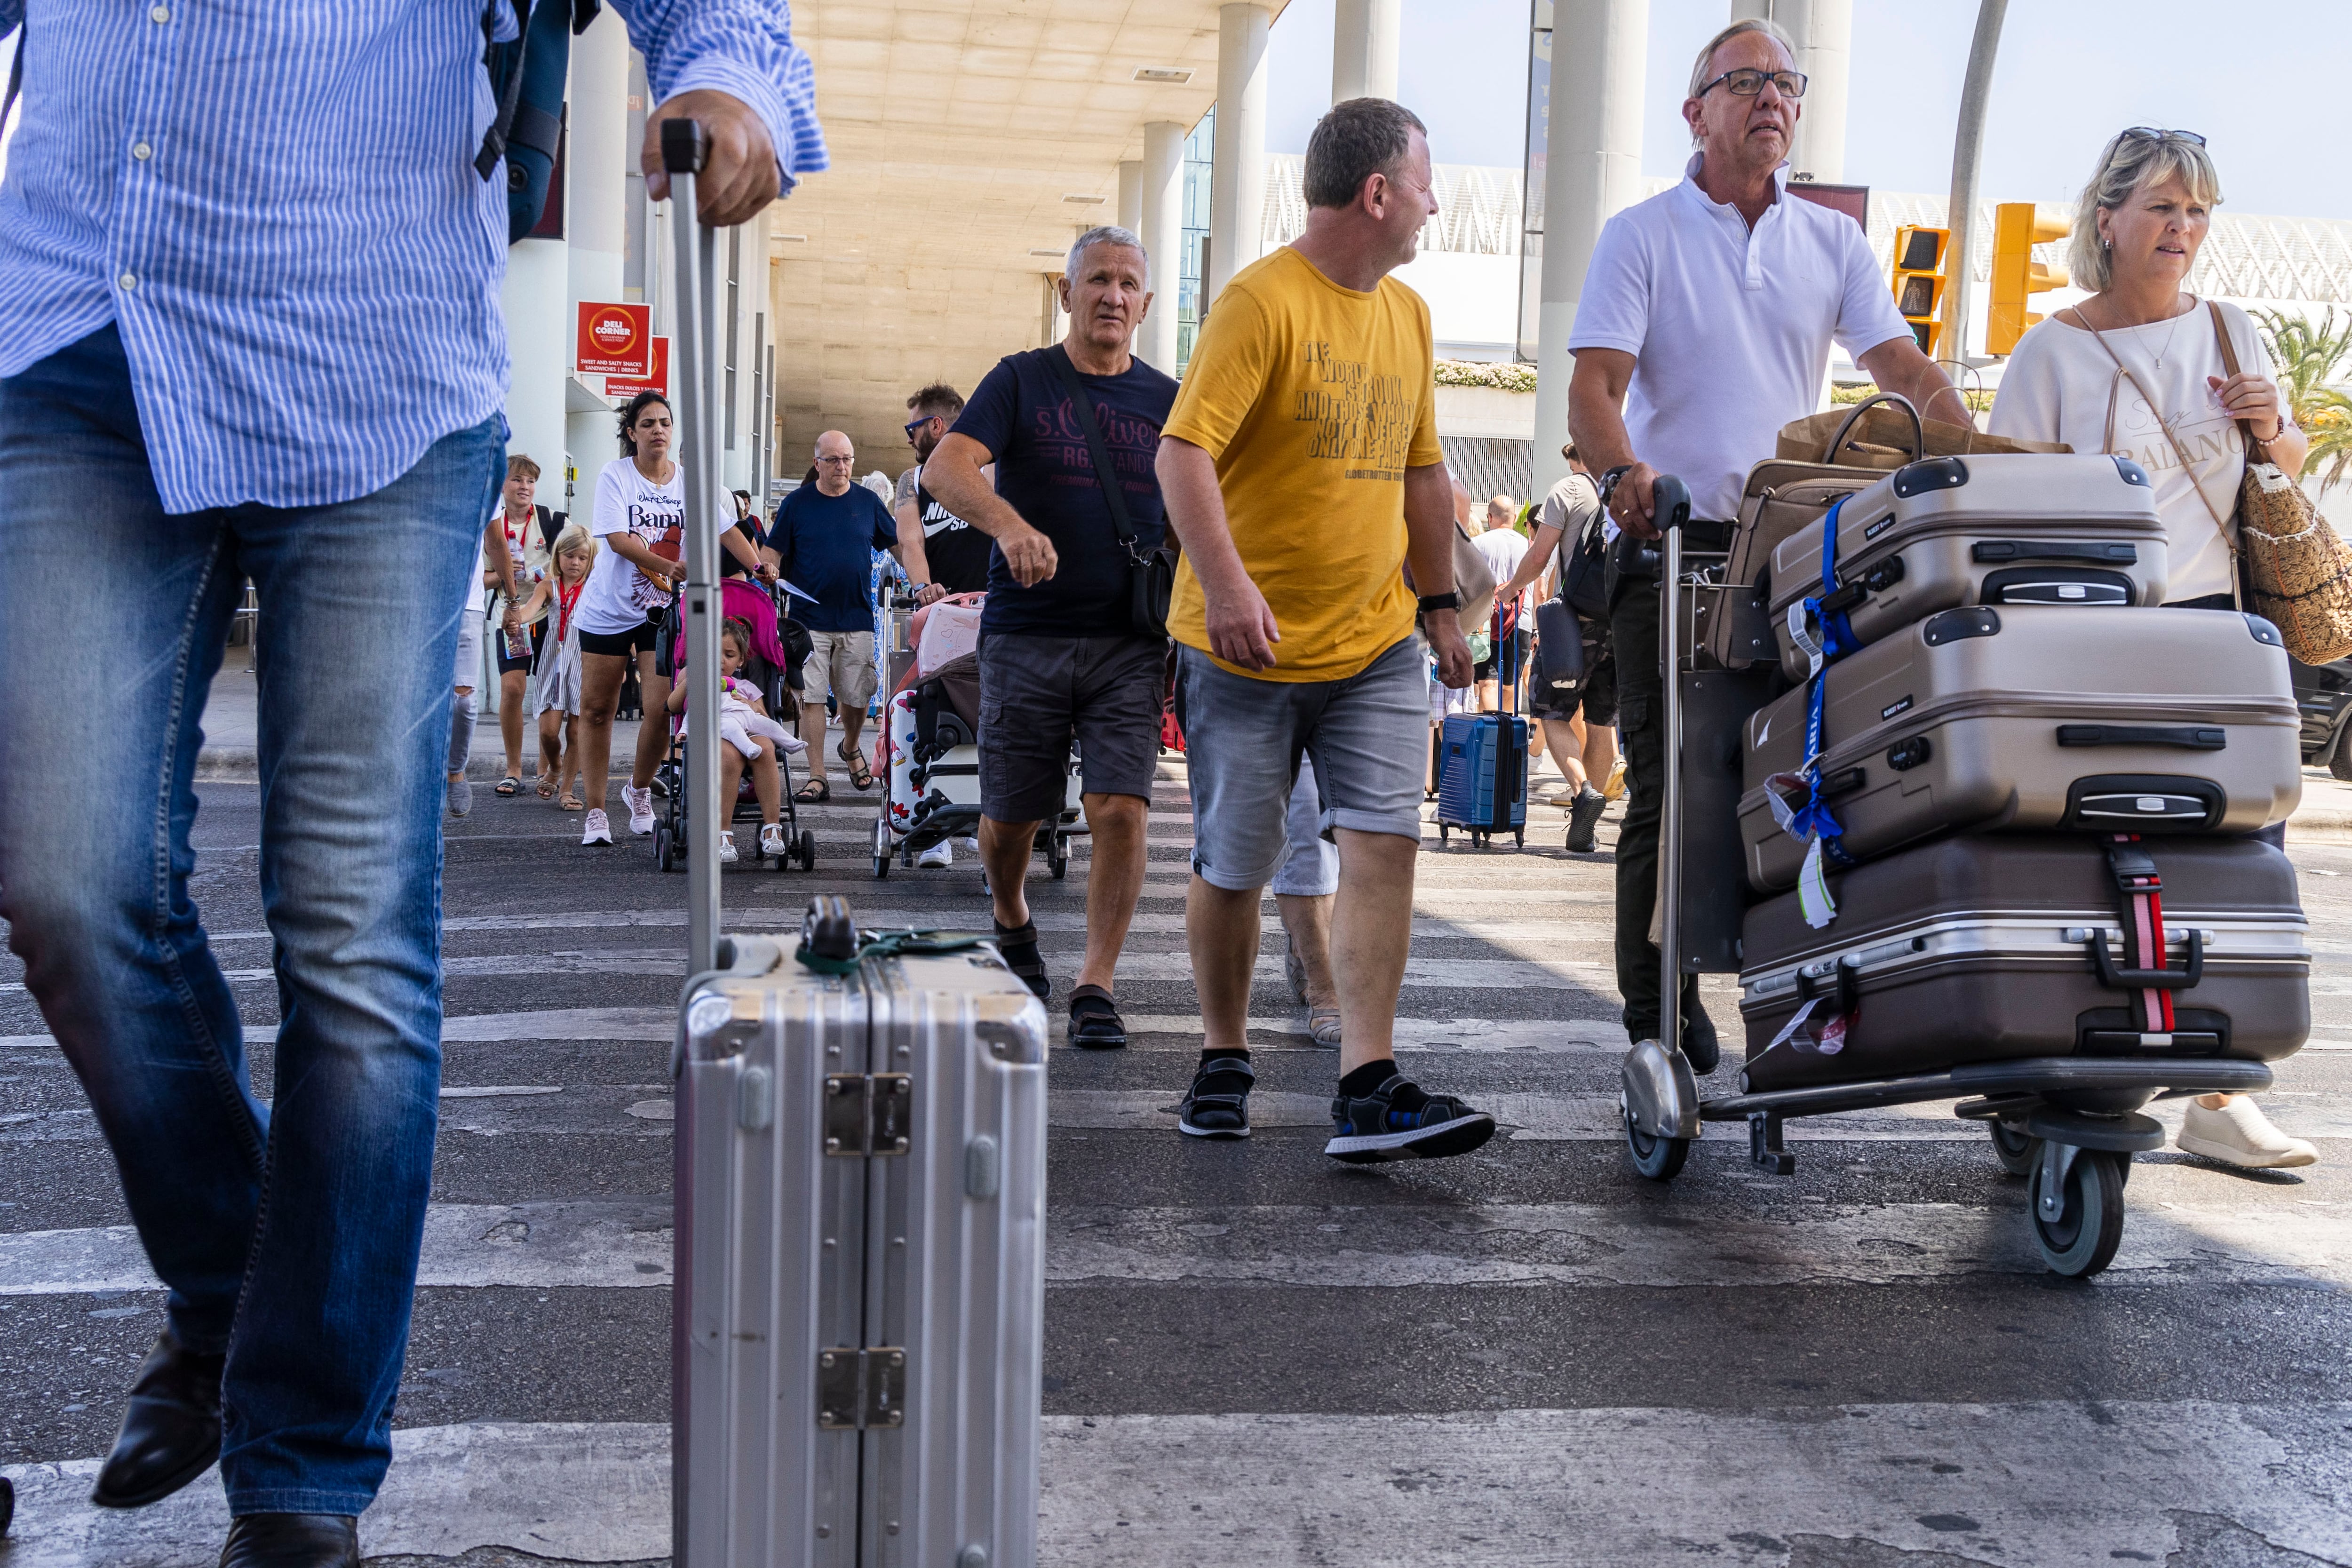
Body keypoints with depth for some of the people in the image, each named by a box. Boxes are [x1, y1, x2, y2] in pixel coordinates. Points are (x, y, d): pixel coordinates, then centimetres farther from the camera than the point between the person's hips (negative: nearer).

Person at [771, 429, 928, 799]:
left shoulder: (868, 502, 7)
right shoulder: (796, 504, 3)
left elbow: (903, 546, 11)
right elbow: (774, 554, 5)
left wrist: (923, 587, -3)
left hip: (857, 619, 1)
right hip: (809, 619, -1)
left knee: (857, 697, 6)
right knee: (811, 697, -5)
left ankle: (851, 748, 36)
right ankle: (817, 777, 0)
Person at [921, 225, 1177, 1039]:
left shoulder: (1165, 401, 10)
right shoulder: (1019, 381, 3)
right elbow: (945, 469, -12)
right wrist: (1010, 524, -32)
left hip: (1130, 643, 1)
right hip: (1026, 636, -1)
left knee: (1121, 810, -11)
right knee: (1010, 818, 7)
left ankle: (1097, 983, 1)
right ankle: (1012, 923, 38)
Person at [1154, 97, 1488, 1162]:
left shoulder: (1406, 314, 13)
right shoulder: (1262, 300, -11)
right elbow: (1184, 451, -19)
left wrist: (1440, 603, 20)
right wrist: (1225, 582, -30)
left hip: (1376, 643, 6)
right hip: (1247, 646, -5)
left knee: (1385, 843, -8)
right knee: (1233, 868, 5)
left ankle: (1368, 1093, -7)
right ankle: (1224, 1060, 26)